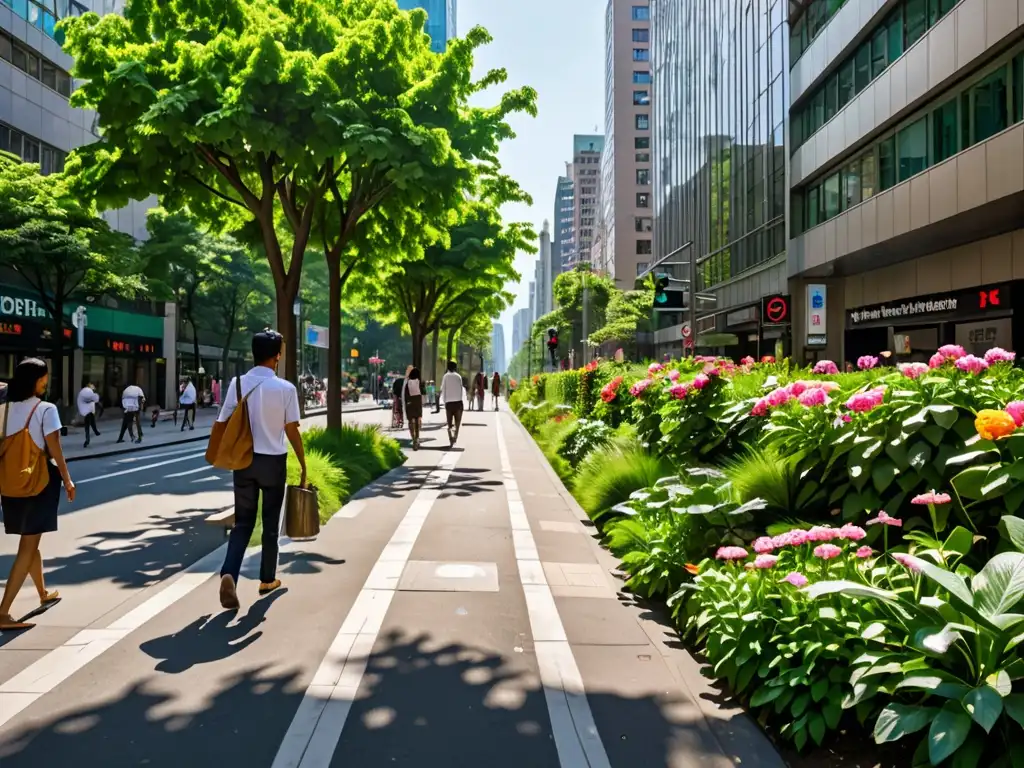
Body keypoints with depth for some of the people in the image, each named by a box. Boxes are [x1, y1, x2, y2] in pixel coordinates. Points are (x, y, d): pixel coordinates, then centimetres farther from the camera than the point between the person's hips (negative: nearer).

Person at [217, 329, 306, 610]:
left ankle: (229, 574, -8)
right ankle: (267, 579, 25)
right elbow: (292, 431, -10)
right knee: (271, 523, 14)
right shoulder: (285, 388, -12)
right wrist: (303, 465, -1)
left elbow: (224, 424, 0)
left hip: (243, 461, 2)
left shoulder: (237, 384, -2)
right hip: (273, 461, -2)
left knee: (242, 522, 11)